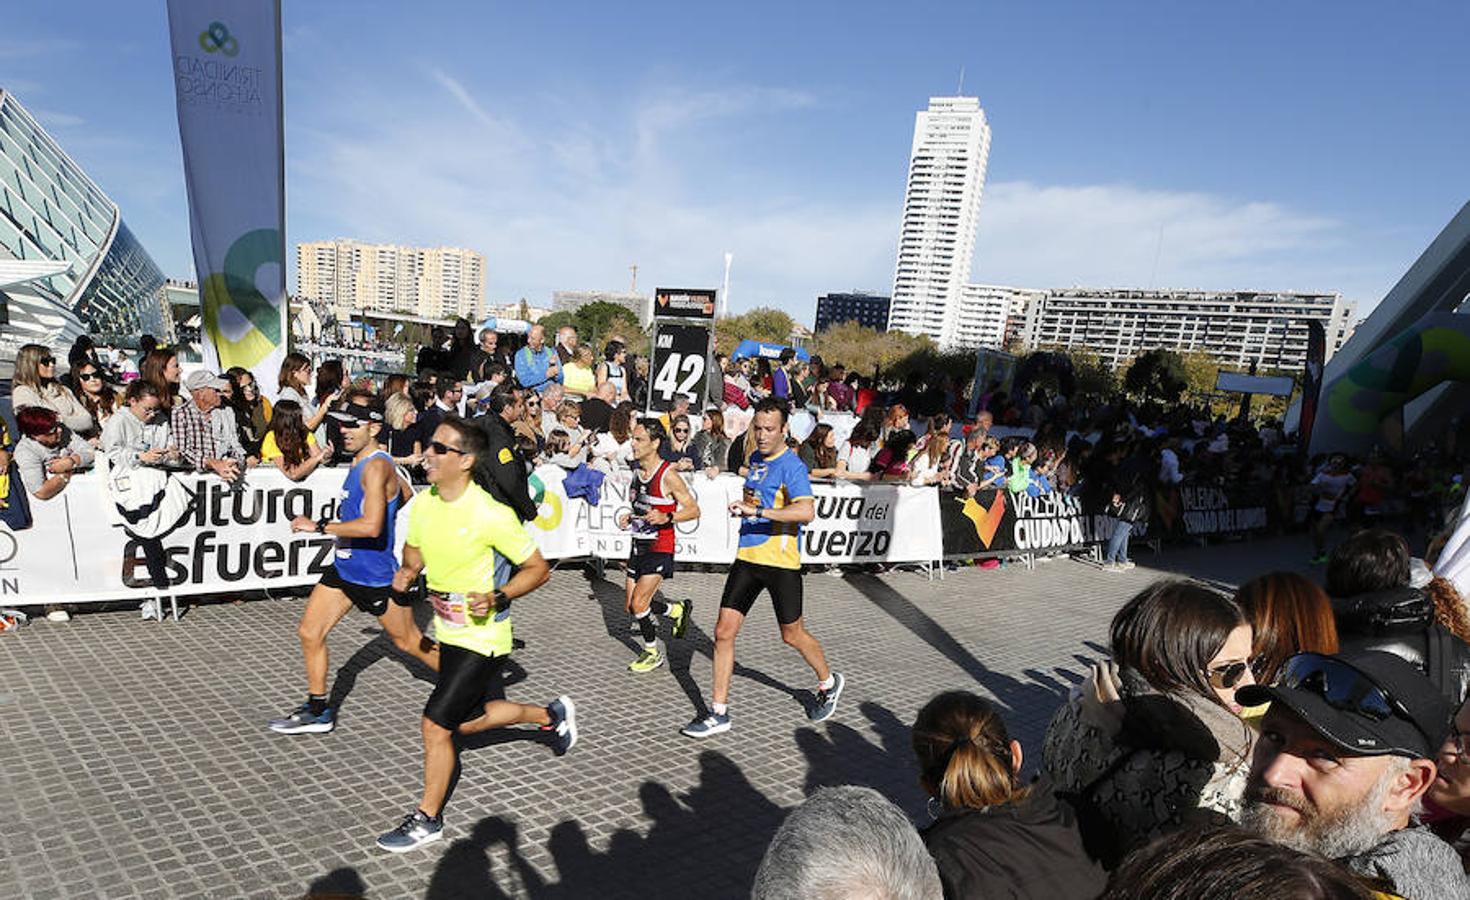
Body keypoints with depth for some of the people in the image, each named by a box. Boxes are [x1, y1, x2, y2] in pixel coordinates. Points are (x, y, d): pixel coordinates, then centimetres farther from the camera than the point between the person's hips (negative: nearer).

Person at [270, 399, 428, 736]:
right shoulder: (361, 460, 6)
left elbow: (371, 527, -33)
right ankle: (318, 711, 22)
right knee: (309, 632, 8)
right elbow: (405, 493, 22)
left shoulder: (377, 466, -23)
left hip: (377, 577, -9)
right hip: (344, 568, 9)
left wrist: (319, 526, -26)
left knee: (409, 642, 6)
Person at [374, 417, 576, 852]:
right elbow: (415, 551, 15)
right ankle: (552, 714, 42)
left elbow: (538, 568, -15)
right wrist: (408, 572, -7)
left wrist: (497, 598, -28)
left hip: (483, 639, -8)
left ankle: (427, 818, 17)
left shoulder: (491, 514, -24)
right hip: (449, 632, 8)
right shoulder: (423, 504, -5)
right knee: (468, 721, 20)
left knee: (436, 724, -6)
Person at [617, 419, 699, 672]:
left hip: (660, 547, -8)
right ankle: (678, 609, 34)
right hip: (639, 544, 8)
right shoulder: (637, 471, 7)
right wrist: (630, 517, 5)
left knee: (638, 603, -10)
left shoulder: (668, 475, -17)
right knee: (630, 606, 11)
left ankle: (652, 653, 12)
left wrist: (666, 518, -27)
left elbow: (694, 510, -13)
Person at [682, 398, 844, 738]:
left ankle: (829, 683, 39)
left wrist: (757, 511, -33)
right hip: (747, 557, 7)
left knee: (793, 635, 10)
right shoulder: (755, 458, 11)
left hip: (781, 562, -6)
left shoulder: (791, 465, -14)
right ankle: (719, 713, 10)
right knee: (724, 631, 0)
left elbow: (806, 512, -30)